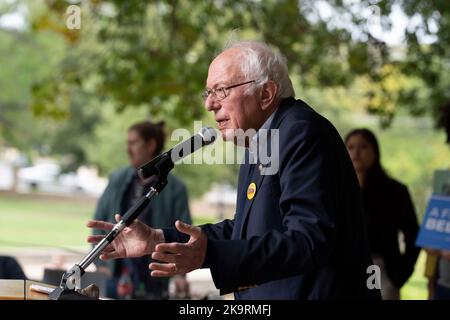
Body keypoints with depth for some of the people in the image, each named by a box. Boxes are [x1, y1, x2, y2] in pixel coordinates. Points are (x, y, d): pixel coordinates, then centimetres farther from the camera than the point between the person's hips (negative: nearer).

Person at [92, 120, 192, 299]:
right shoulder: (118, 180, 6)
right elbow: (99, 219, 11)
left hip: (153, 276, -3)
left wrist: (180, 274, -15)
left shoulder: (174, 188, -3)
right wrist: (100, 261, 4)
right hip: (117, 271, 3)